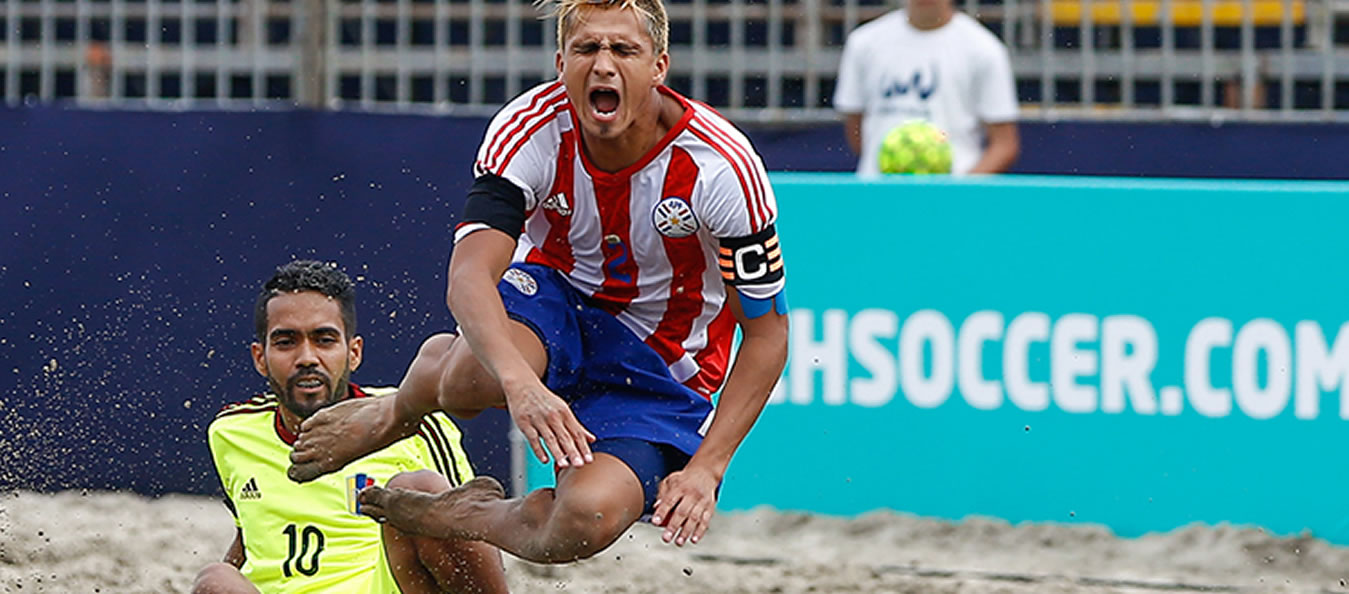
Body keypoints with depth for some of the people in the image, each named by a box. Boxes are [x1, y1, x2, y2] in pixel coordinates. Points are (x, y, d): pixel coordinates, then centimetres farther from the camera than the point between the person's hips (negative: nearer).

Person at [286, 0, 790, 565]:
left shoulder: (722, 166, -23)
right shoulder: (528, 130, -21)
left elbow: (766, 333, -13)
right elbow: (468, 277, -33)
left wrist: (705, 467, -22)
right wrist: (520, 381, -52)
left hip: (664, 365, -1)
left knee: (586, 521, -31)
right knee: (480, 373, -38)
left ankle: (474, 517, 5)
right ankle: (398, 410, 1)